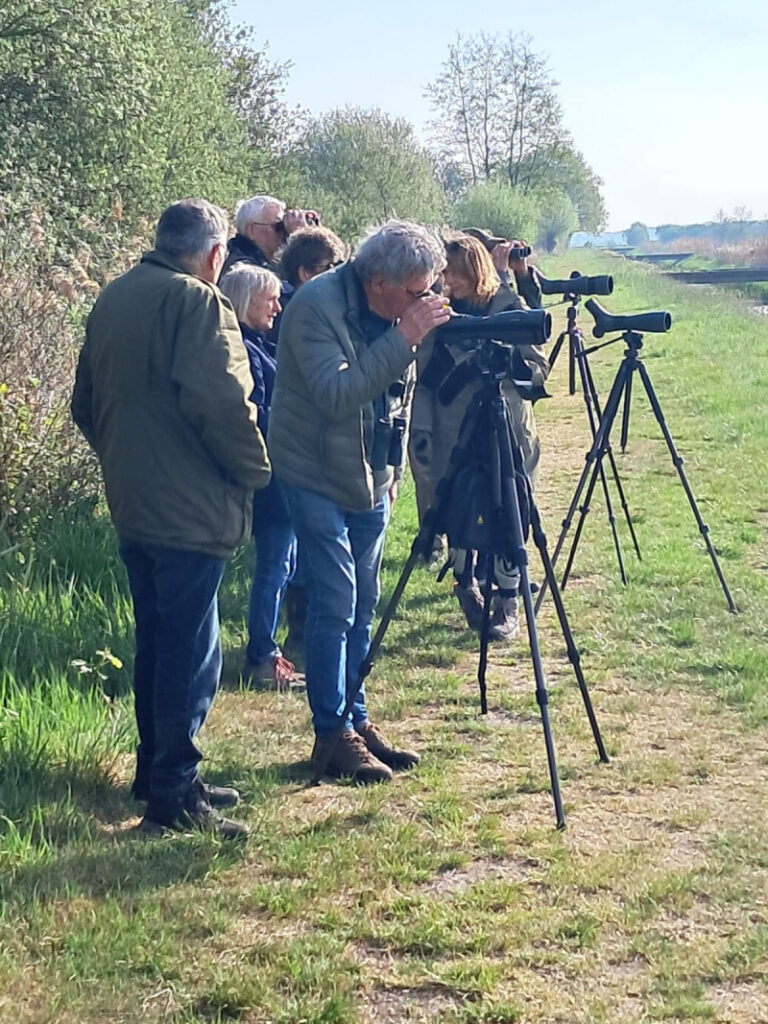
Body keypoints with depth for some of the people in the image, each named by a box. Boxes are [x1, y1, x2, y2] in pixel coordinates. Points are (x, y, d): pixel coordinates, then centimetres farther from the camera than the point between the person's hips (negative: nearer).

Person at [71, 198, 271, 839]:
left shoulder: (112, 300, 12)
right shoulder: (197, 302, -15)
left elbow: (85, 405, 18)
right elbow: (220, 403, -25)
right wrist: (253, 470, -10)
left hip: (132, 504, 9)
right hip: (191, 510, -9)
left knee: (156, 643, 18)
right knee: (191, 655, -3)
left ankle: (157, 773, 27)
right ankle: (175, 797, 0)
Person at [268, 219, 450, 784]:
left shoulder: (394, 314, 1)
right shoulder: (315, 306, -21)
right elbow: (336, 395, -31)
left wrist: (392, 472, 11)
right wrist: (403, 339, -34)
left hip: (371, 479, 7)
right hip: (318, 478, -7)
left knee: (361, 605, 12)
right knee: (335, 606, -7)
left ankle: (357, 720, 21)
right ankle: (332, 736, 2)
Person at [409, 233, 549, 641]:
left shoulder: (508, 308, -4)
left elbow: (538, 368, -4)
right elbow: (422, 378, 2)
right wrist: (421, 430, -7)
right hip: (452, 436, 2)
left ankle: (507, 605, 9)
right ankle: (467, 589, 26)